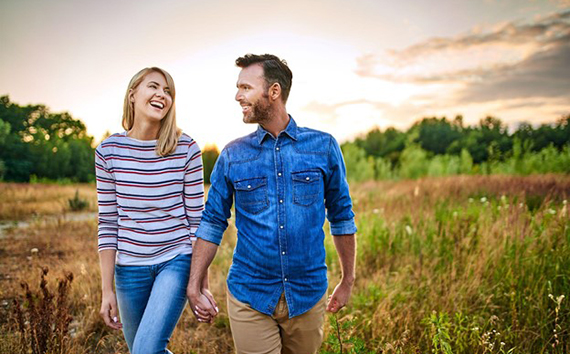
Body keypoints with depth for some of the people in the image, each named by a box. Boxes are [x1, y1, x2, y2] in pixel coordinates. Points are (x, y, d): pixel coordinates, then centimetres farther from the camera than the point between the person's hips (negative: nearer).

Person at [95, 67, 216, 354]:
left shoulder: (186, 149, -7)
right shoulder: (108, 151, -3)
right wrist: (107, 289, 0)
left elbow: (196, 219, -4)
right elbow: (108, 223, 0)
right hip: (129, 268, 3)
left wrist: (202, 284, -3)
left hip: (176, 261, -2)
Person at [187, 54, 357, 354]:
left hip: (308, 295, 1)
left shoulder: (323, 146, -2)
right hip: (250, 297, 0)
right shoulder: (232, 155, 0)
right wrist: (194, 285, -1)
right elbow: (213, 222, 5)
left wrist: (347, 282, 8)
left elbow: (341, 216, 5)